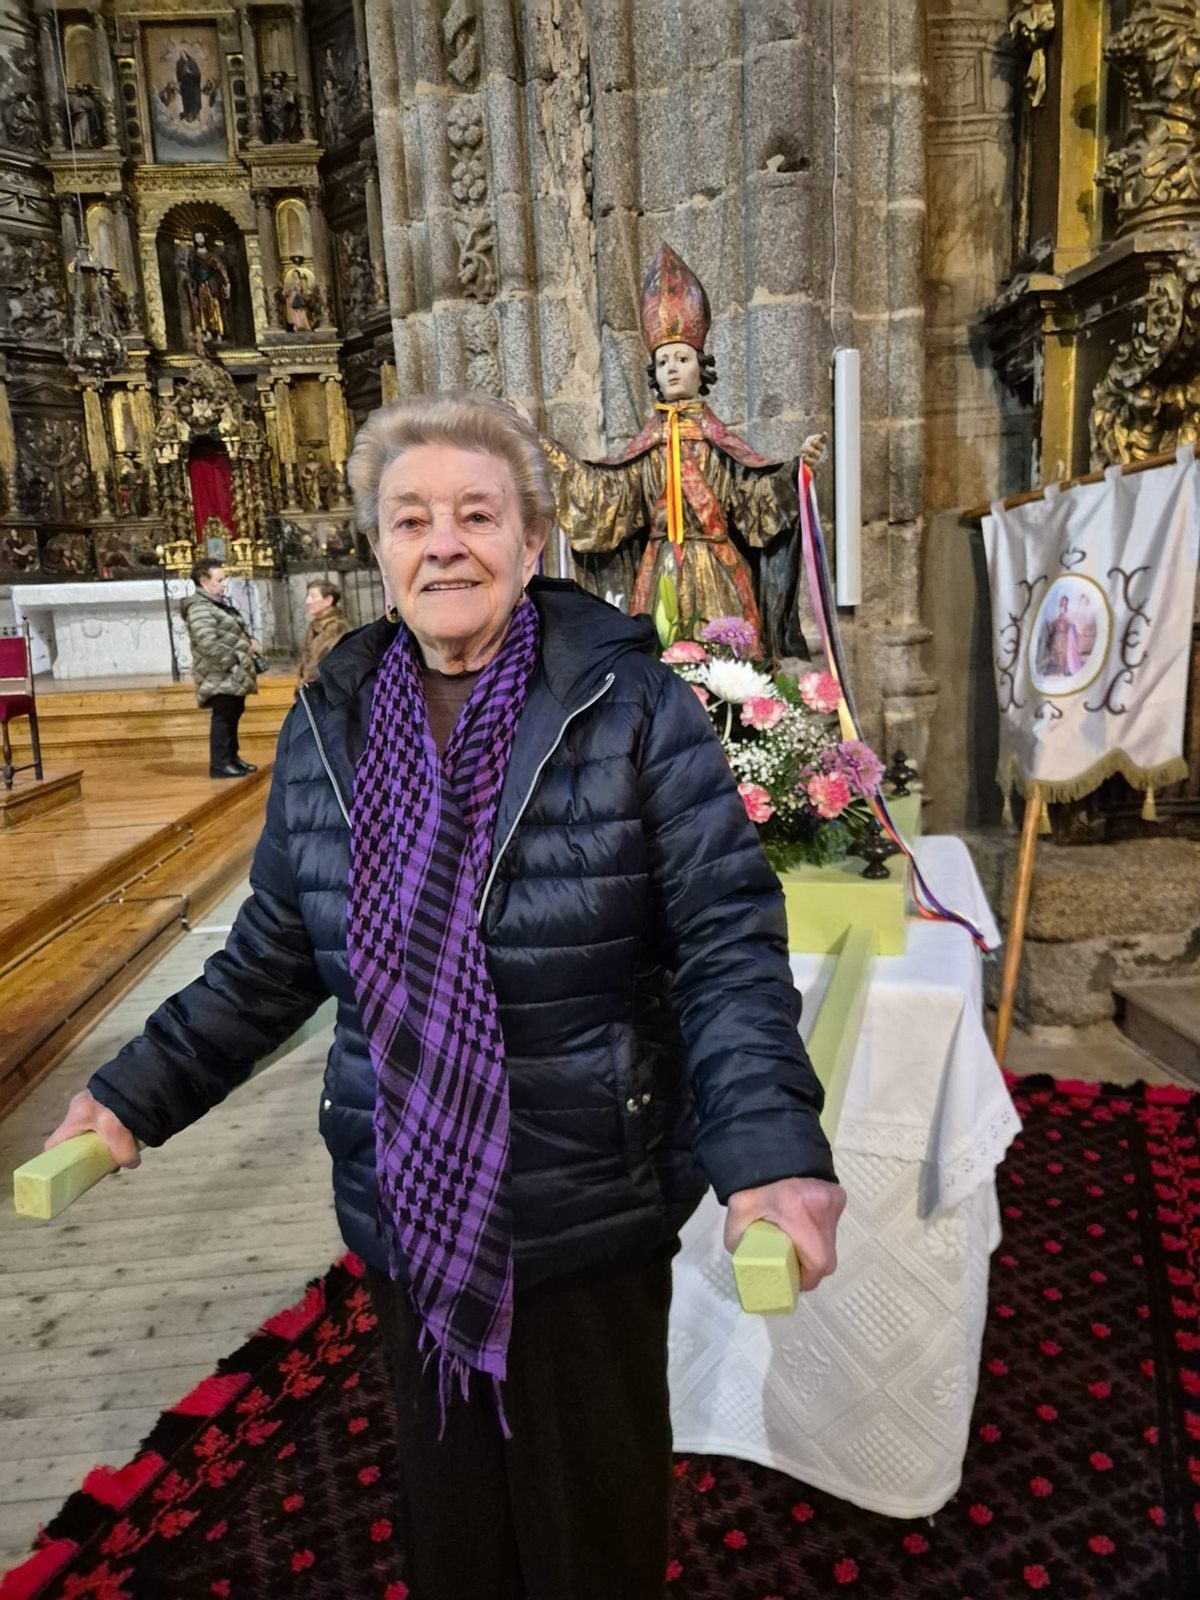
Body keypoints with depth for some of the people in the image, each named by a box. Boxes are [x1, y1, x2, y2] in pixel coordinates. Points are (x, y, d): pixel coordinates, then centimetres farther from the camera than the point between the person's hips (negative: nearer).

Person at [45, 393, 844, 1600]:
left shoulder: (633, 703, -14)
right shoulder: (332, 722, -1)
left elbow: (727, 946, -15)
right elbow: (275, 952, 7)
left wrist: (769, 1147, -28)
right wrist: (138, 1093, 5)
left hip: (590, 1218, -3)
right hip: (407, 1213, 4)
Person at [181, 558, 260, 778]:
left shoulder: (219, 603, 18)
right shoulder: (199, 608, -15)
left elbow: (233, 632, 28)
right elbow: (208, 644, -25)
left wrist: (250, 642, 9)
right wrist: (233, 661, -23)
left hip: (234, 674, 10)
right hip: (220, 675, -10)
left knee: (233, 715, 15)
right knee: (223, 716, -9)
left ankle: (231, 757, 24)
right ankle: (219, 763, -6)